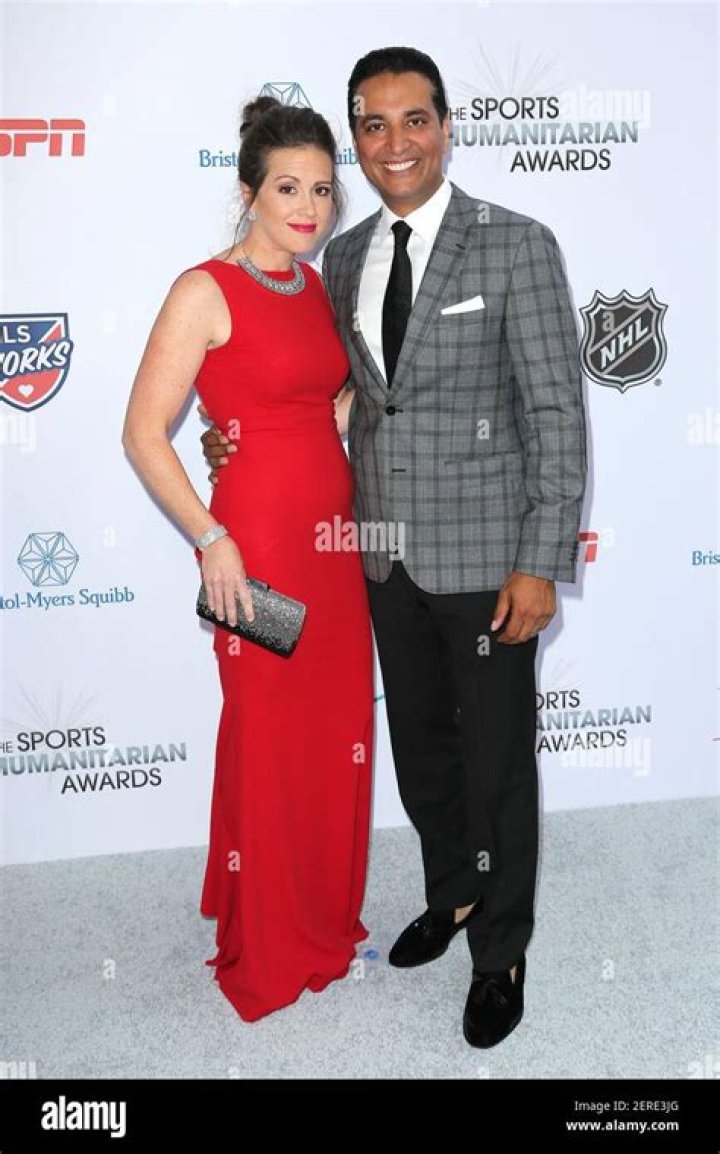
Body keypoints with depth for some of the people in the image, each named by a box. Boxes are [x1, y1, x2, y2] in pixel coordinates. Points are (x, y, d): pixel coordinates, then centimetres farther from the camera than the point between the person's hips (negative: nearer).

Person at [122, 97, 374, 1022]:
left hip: (334, 535, 7)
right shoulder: (206, 291, -11)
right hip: (258, 538, -7)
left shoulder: (315, 284, 11)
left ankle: (327, 920, 35)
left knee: (338, 734, 14)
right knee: (270, 741, 5)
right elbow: (143, 433, -13)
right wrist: (211, 540, -18)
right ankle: (267, 953, 26)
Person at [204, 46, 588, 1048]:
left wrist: (540, 566, -15)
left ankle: (502, 953, 27)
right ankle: (453, 893, 42)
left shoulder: (517, 245, -9)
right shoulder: (343, 258, 7)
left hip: (485, 554, -5)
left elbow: (559, 414, -11)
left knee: (497, 758, 7)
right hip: (388, 554, 5)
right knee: (419, 742, 19)